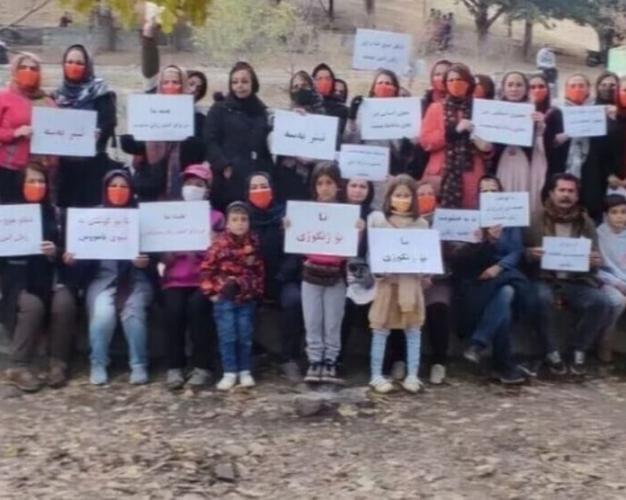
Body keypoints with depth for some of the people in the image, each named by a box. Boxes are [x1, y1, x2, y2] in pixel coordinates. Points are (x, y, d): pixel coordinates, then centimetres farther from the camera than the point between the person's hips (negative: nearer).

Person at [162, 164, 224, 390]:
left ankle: (202, 366, -23)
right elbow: (164, 257, 12)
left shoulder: (216, 217, 13)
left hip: (204, 277, -1)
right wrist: (174, 250, -8)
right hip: (176, 278, 1)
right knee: (173, 308, -29)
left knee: (197, 304, -32)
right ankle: (174, 366, -18)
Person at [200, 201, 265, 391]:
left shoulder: (253, 244, 3)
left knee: (245, 337, 7)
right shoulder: (220, 243, -8)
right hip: (224, 298, -3)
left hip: (247, 299, 3)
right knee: (227, 337, -1)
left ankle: (245, 371, 18)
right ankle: (229, 373, 6)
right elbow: (206, 268, -7)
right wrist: (211, 292, -9)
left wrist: (257, 291, 6)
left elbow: (259, 270, 12)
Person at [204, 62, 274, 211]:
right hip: (229, 180, -3)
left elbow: (269, 144, 19)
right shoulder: (219, 110, 7)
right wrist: (224, 166, -15)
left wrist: (268, 173, 6)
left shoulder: (262, 112, 18)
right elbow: (210, 142, -3)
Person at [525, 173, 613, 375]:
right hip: (546, 279, -2)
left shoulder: (586, 222, 11)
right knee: (542, 298, -37)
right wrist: (530, 254, -21)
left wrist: (596, 261, -13)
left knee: (602, 303, -26)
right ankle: (551, 352, -15)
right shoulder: (537, 220, 2)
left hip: (577, 282, 3)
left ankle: (579, 349, -3)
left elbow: (595, 257, 12)